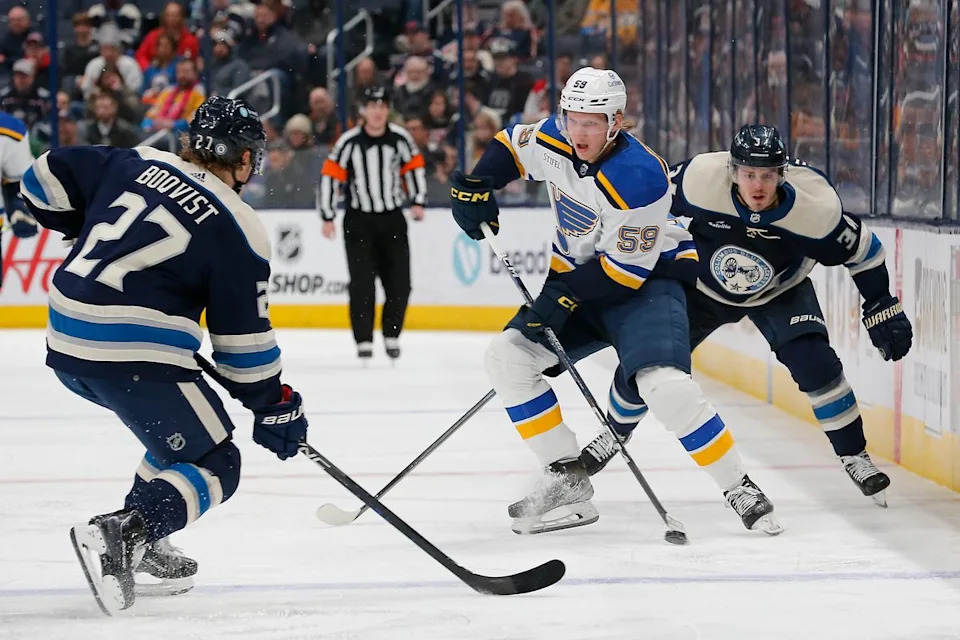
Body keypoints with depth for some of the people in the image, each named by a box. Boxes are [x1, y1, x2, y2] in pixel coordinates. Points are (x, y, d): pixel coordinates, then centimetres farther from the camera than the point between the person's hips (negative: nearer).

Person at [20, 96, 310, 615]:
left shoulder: (133, 164, 10)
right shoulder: (238, 231, -5)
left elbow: (46, 179, 16)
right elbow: (243, 339, -3)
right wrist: (274, 406, 8)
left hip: (66, 346, 8)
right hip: (135, 357, -8)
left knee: (175, 426, 29)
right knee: (214, 468, 2)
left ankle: (145, 543, 22)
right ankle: (119, 534, -21)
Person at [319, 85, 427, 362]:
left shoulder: (400, 138, -5)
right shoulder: (349, 142, -12)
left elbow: (414, 166, 11)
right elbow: (330, 175, -7)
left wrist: (418, 201, 4)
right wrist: (328, 217, -8)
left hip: (393, 219, 2)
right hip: (359, 221, -2)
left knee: (399, 282, 1)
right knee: (362, 283, -7)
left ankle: (392, 336, 18)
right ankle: (364, 340, 0)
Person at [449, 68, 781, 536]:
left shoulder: (639, 177, -29)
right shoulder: (554, 139, -8)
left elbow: (626, 267, -26)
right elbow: (510, 145, 14)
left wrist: (563, 296, -27)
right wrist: (474, 186, -2)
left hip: (648, 279, -8)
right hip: (578, 277, 8)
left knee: (663, 383, -30)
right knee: (507, 356, -5)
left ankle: (741, 492, -15)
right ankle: (568, 482, -1)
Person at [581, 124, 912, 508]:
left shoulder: (816, 206, -33)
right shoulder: (698, 180, -35)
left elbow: (862, 249, -16)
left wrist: (883, 309, -11)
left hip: (779, 293, -1)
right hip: (702, 286, 1)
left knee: (815, 364, -22)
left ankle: (854, 456, -2)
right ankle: (616, 433, 28)